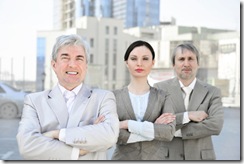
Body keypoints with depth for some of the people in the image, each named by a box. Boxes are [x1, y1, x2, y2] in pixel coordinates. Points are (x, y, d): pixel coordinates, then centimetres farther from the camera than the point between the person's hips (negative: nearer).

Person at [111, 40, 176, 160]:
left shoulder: (162, 97, 1)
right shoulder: (114, 96, -1)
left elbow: (169, 132, -12)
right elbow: (114, 135, -12)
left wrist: (129, 124, -15)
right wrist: (155, 129, -12)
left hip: (155, 157, 1)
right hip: (123, 157, 0)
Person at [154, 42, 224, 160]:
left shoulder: (212, 92, 1)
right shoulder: (160, 89, -1)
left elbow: (216, 125, -13)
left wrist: (176, 131, -14)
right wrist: (187, 116, -18)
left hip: (200, 156, 1)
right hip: (168, 157, -1)